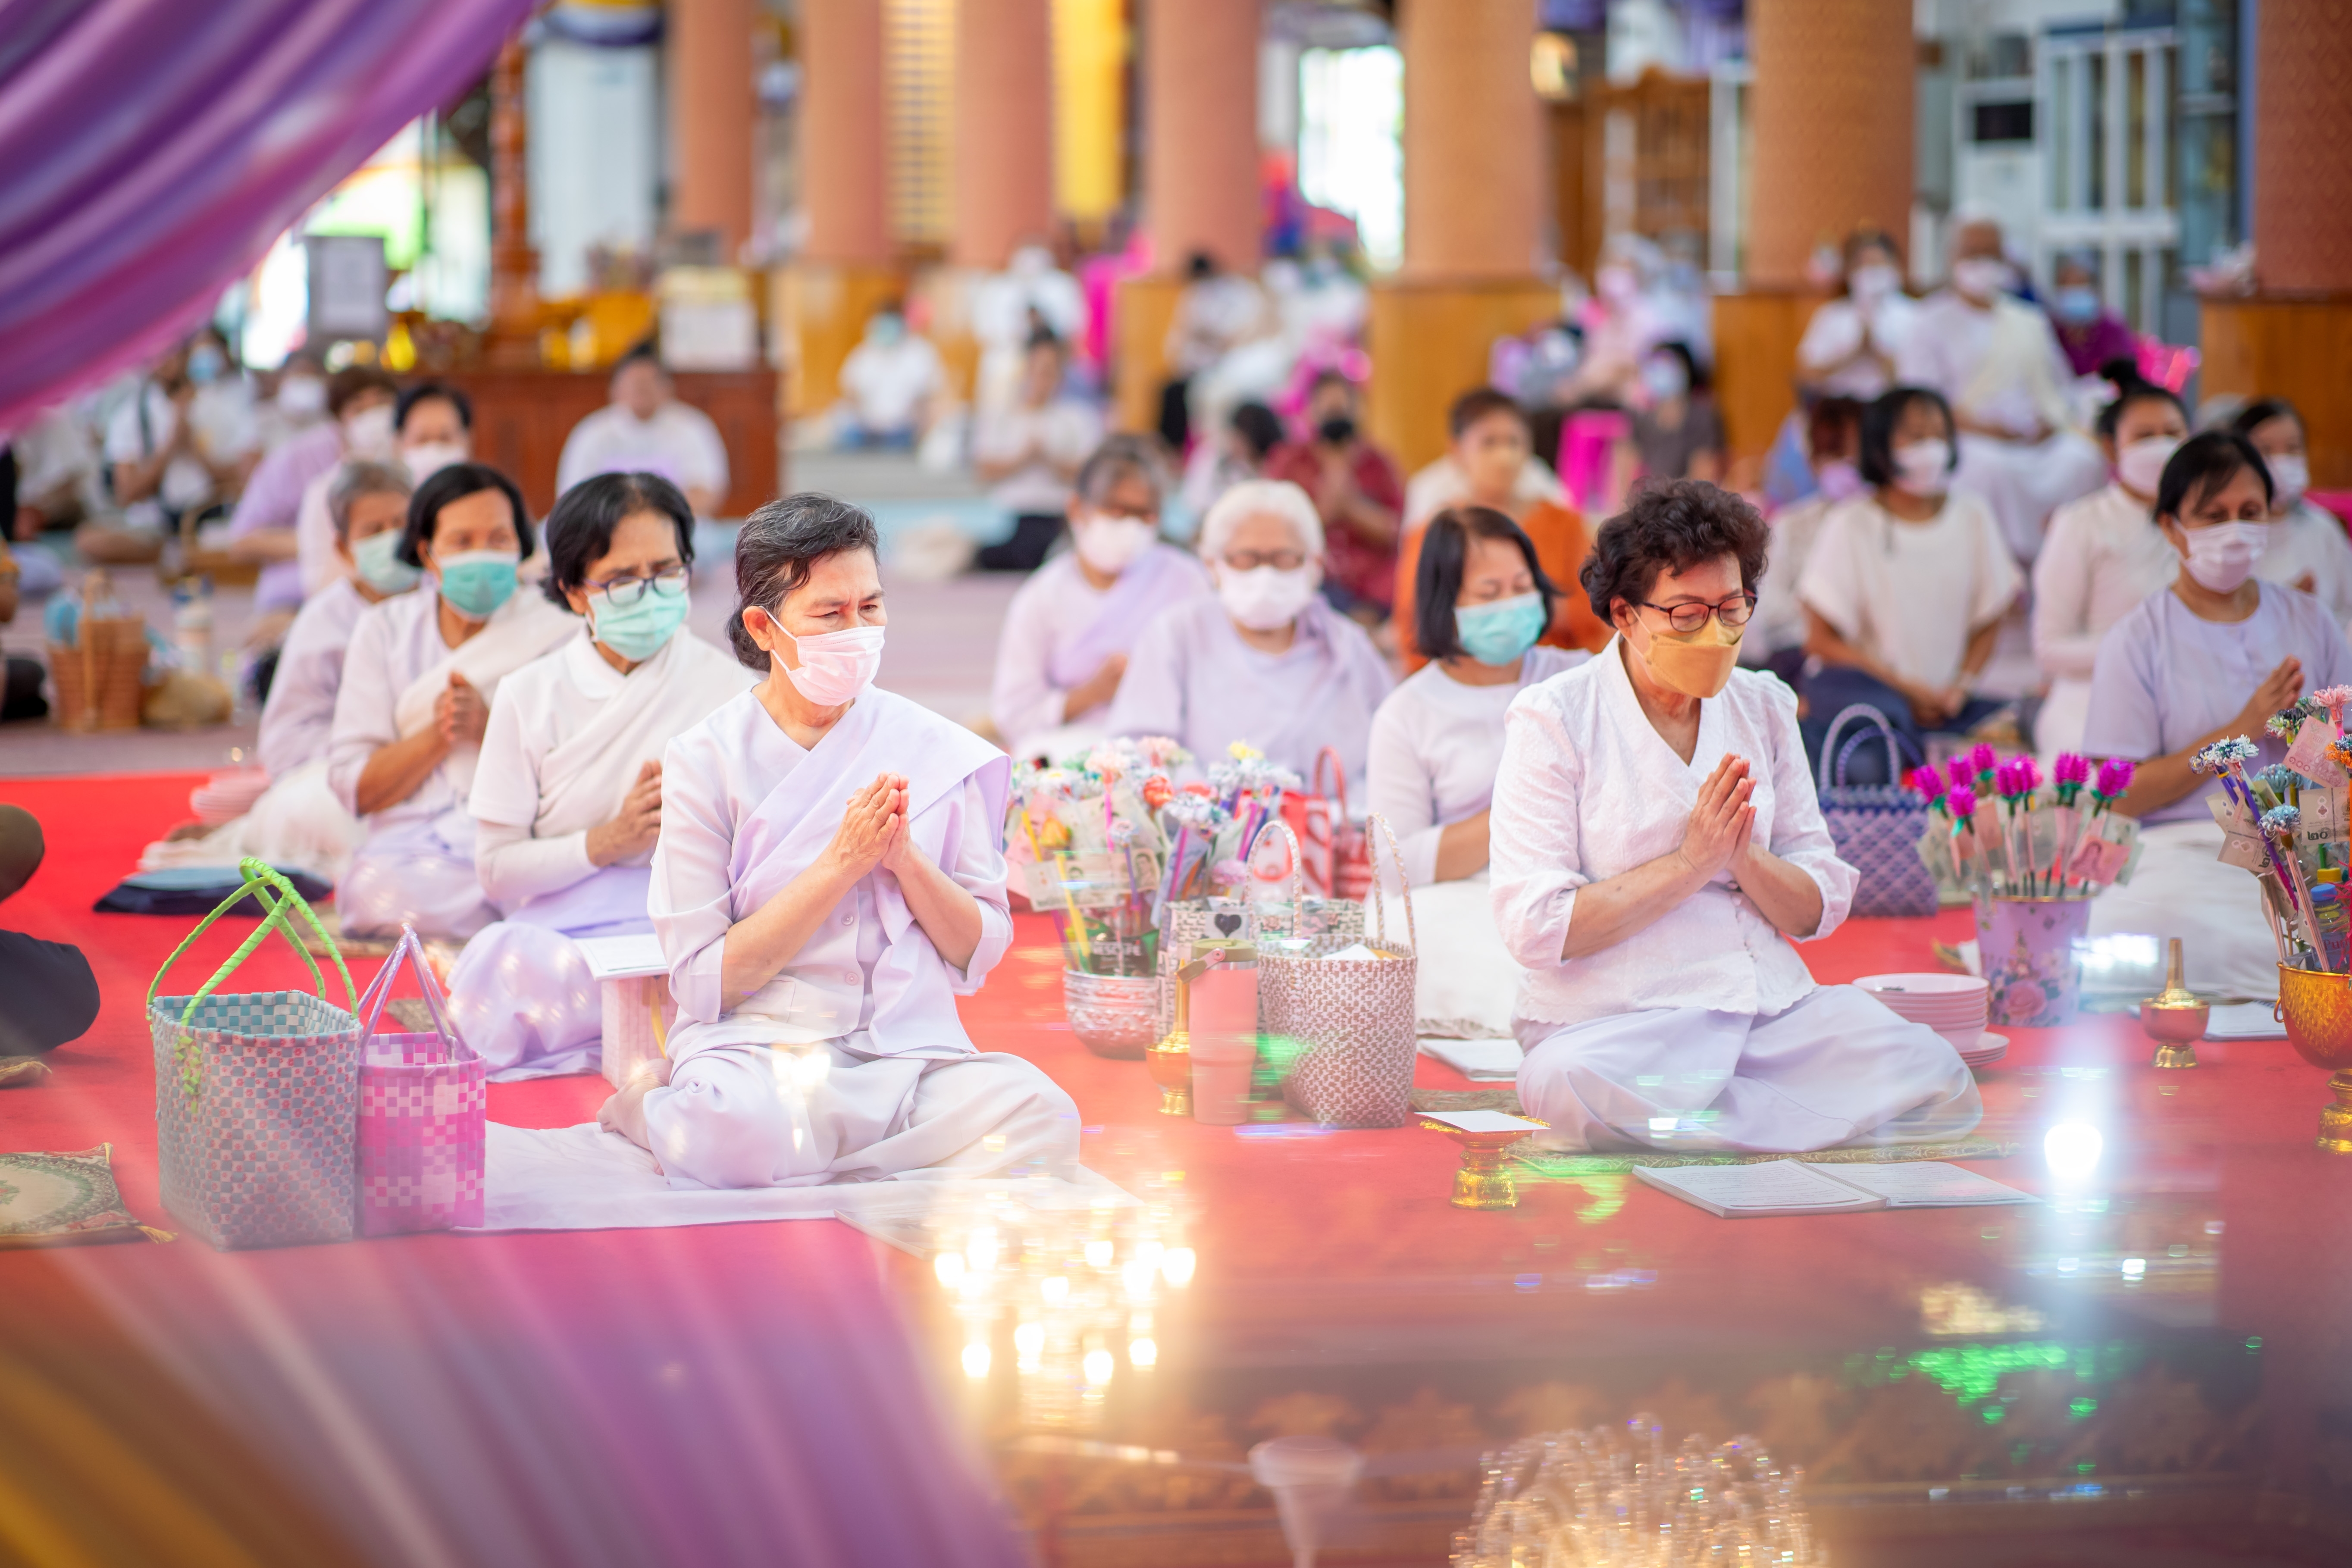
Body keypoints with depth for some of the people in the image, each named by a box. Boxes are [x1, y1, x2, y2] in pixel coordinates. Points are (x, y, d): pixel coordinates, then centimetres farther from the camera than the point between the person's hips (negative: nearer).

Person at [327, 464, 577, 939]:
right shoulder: (385, 630, 13)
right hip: (406, 849, 3)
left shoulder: (556, 636, 7)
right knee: (374, 890, -35)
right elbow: (352, 786, 5)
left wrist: (487, 727, -14)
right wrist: (437, 736, -11)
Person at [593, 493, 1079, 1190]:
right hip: (754, 1050, -3)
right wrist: (841, 865, -11)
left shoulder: (938, 751, 8)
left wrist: (904, 857, -8)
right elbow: (703, 982, -6)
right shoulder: (708, 760, 0)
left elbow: (980, 955, 10)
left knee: (1040, 1117, -30)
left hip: (909, 1049, 3)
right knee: (737, 1129, -40)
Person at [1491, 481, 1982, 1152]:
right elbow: (1536, 928, -11)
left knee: (1935, 1077, -22)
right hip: (1613, 1018, -3)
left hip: (1772, 1005, 4)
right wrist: (1691, 864, -12)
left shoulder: (1764, 709, 13)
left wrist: (1747, 858, -9)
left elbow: (1819, 912, 12)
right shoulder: (1554, 720, -1)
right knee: (1568, 1085, -39)